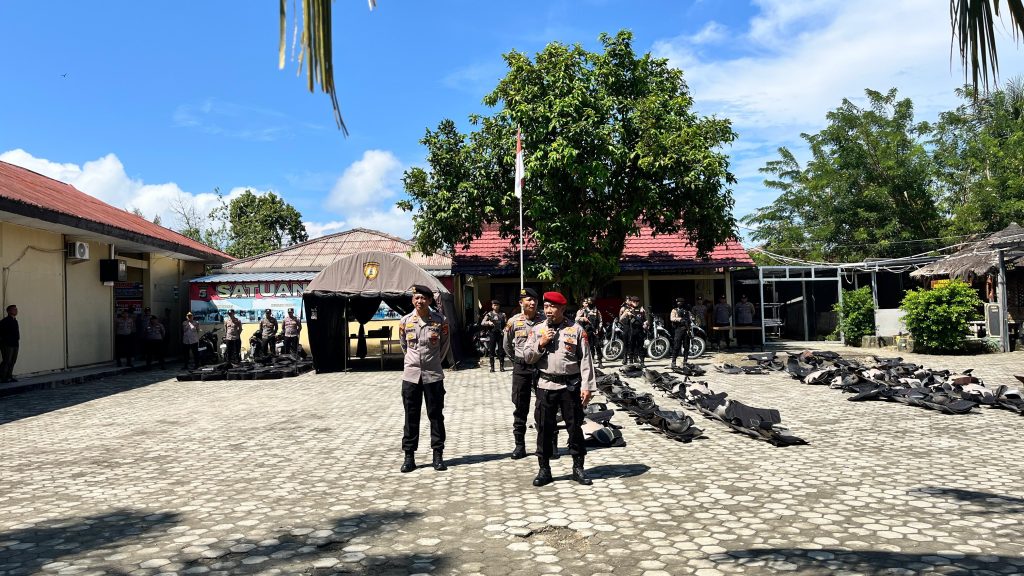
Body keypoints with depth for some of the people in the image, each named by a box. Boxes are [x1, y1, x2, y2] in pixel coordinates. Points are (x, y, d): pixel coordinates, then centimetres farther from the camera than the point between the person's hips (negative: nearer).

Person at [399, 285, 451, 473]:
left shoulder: (440, 321, -3)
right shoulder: (405, 321, 0)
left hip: (433, 375, -1)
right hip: (411, 375, 1)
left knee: (436, 415, 5)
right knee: (411, 417, 5)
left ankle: (438, 454, 14)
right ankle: (409, 456, 13)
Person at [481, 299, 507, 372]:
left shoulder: (503, 314, 12)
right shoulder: (489, 314, 7)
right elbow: (482, 323, -3)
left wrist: (505, 329, -10)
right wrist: (488, 322, -21)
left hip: (500, 334, 1)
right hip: (492, 334, -1)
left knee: (501, 350, 0)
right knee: (491, 351, 1)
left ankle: (502, 366, 7)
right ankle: (492, 367, 7)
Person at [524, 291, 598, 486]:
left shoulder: (576, 329, 0)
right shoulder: (537, 330, 7)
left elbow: (585, 359, -2)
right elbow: (528, 357, 5)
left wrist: (587, 386, -8)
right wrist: (541, 344, -11)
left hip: (571, 386, -1)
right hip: (546, 386, 2)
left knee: (575, 427, 6)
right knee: (544, 428, 5)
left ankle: (578, 467, 19)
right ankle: (544, 469, 16)